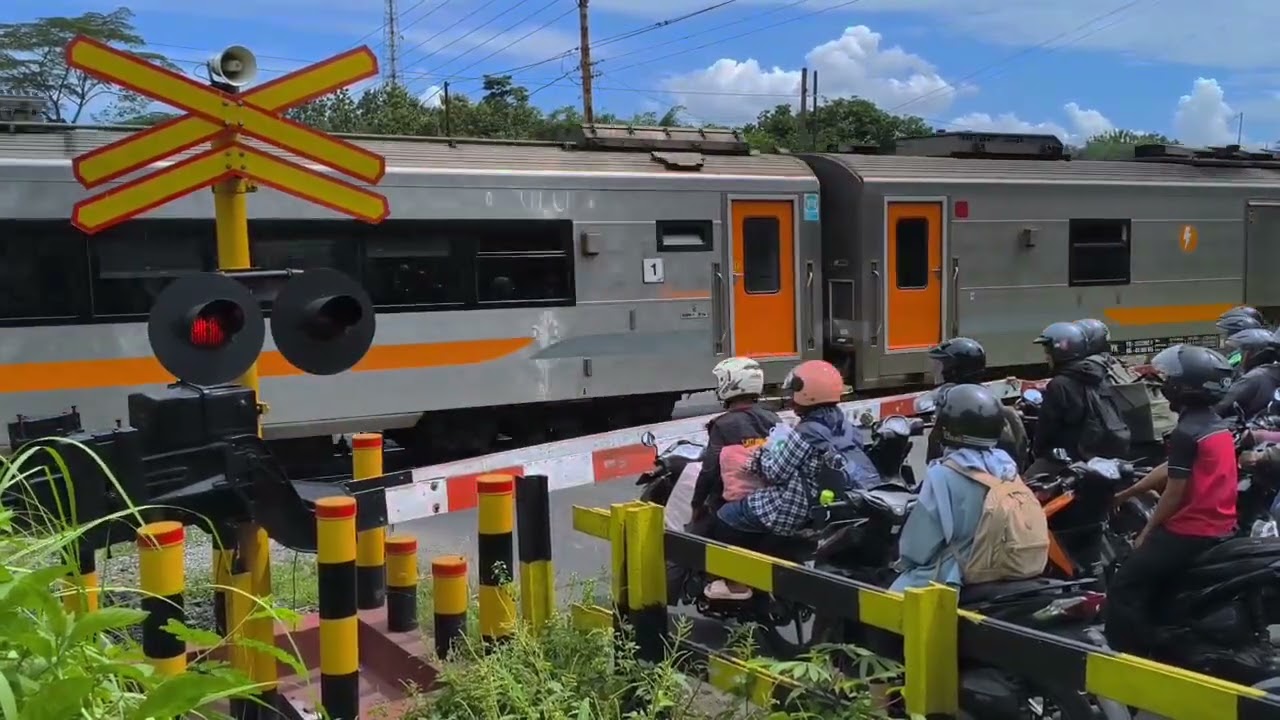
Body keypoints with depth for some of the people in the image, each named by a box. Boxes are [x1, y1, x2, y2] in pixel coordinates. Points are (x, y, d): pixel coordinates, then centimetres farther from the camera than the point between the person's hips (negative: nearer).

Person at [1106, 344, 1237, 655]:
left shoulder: (1185, 433, -20)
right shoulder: (1219, 426, 9)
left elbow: (1174, 494, -18)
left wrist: (1145, 533, -6)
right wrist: (1127, 493, 22)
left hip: (1190, 532, -10)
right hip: (1221, 529, 10)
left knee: (1123, 590, -7)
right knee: (1150, 577, 30)